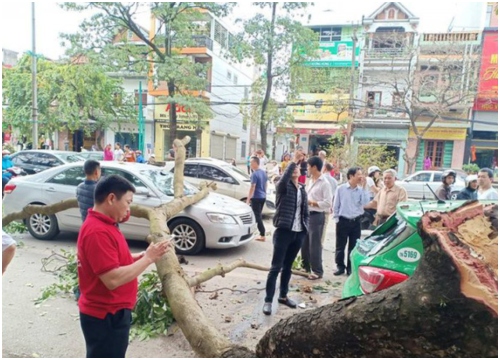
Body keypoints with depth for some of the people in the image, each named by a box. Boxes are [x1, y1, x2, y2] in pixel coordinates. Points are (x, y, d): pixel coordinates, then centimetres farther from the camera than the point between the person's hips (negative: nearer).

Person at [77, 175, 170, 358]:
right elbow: (112, 279, -30)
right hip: (105, 316, -10)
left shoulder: (103, 225, 7)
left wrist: (142, 256, 2)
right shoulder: (97, 231, -26)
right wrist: (148, 259, -23)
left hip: (111, 312, 10)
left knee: (114, 355, 25)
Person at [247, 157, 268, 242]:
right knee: (259, 215, 18)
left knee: (257, 216, -4)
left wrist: (248, 199, -17)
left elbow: (252, 187, -20)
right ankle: (261, 233, 27)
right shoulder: (263, 172, 9)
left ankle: (262, 235, -6)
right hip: (263, 197, 9)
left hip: (256, 198, -9)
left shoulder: (254, 174, -18)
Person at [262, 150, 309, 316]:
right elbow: (284, 178, -30)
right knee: (276, 267, -3)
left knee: (288, 266, 17)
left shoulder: (303, 190, 13)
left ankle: (283, 296, 30)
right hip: (284, 231, -6)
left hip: (299, 233, 6)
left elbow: (306, 211, 17)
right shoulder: (283, 187, -5)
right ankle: (268, 300, 5)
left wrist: (306, 228, 8)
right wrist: (293, 161, -29)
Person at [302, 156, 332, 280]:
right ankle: (306, 266, 30)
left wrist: (311, 202, -18)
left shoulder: (324, 183, -12)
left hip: (317, 216, -8)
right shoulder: (311, 181, 12)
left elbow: (328, 203, -18)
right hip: (307, 215, 8)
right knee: (304, 243, 15)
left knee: (314, 244, -2)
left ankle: (317, 271, 10)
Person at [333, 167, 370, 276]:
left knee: (354, 246, 9)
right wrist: (336, 218, -2)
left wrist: (363, 187, -13)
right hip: (343, 221, -2)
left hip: (356, 221, 2)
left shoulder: (360, 190, 2)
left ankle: (351, 268, 22)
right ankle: (340, 267, 20)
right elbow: (336, 205, -1)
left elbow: (365, 202, -14)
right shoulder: (341, 188, -5)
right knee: (340, 246, 5)